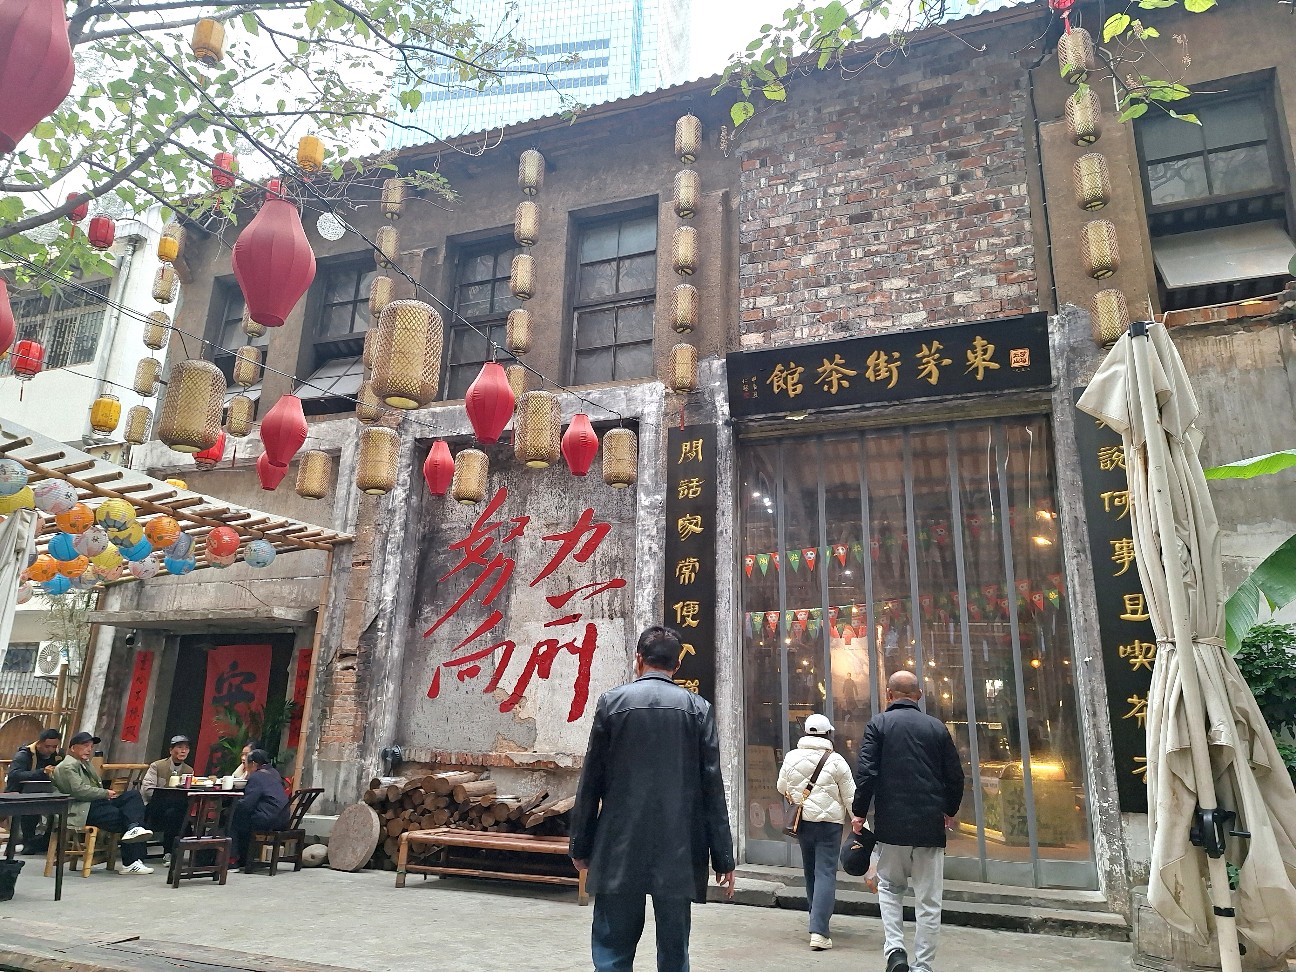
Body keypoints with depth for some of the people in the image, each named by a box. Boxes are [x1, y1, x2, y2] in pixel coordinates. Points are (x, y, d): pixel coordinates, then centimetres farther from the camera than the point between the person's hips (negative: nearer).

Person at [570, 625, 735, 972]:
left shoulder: (612, 701, -1)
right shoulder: (698, 708, 1)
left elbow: (590, 781, 0)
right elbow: (712, 787, 0)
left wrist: (581, 846, 9)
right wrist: (723, 859, 5)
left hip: (620, 848, -1)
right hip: (679, 851, 1)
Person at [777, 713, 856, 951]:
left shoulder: (792, 757, 1)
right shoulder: (835, 761, -9)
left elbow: (781, 787, 14)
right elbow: (850, 796, -4)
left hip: (802, 821, 4)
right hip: (829, 822, -4)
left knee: (810, 872, 18)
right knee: (826, 873, -4)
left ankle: (817, 921, 30)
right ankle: (819, 932, -12)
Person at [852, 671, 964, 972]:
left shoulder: (878, 724, -2)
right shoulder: (938, 727, 5)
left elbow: (866, 772, -9)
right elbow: (955, 776, 8)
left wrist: (859, 812, 2)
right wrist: (950, 811, 24)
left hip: (892, 824, -1)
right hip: (931, 826, 2)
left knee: (890, 886, 18)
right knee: (928, 900, 9)